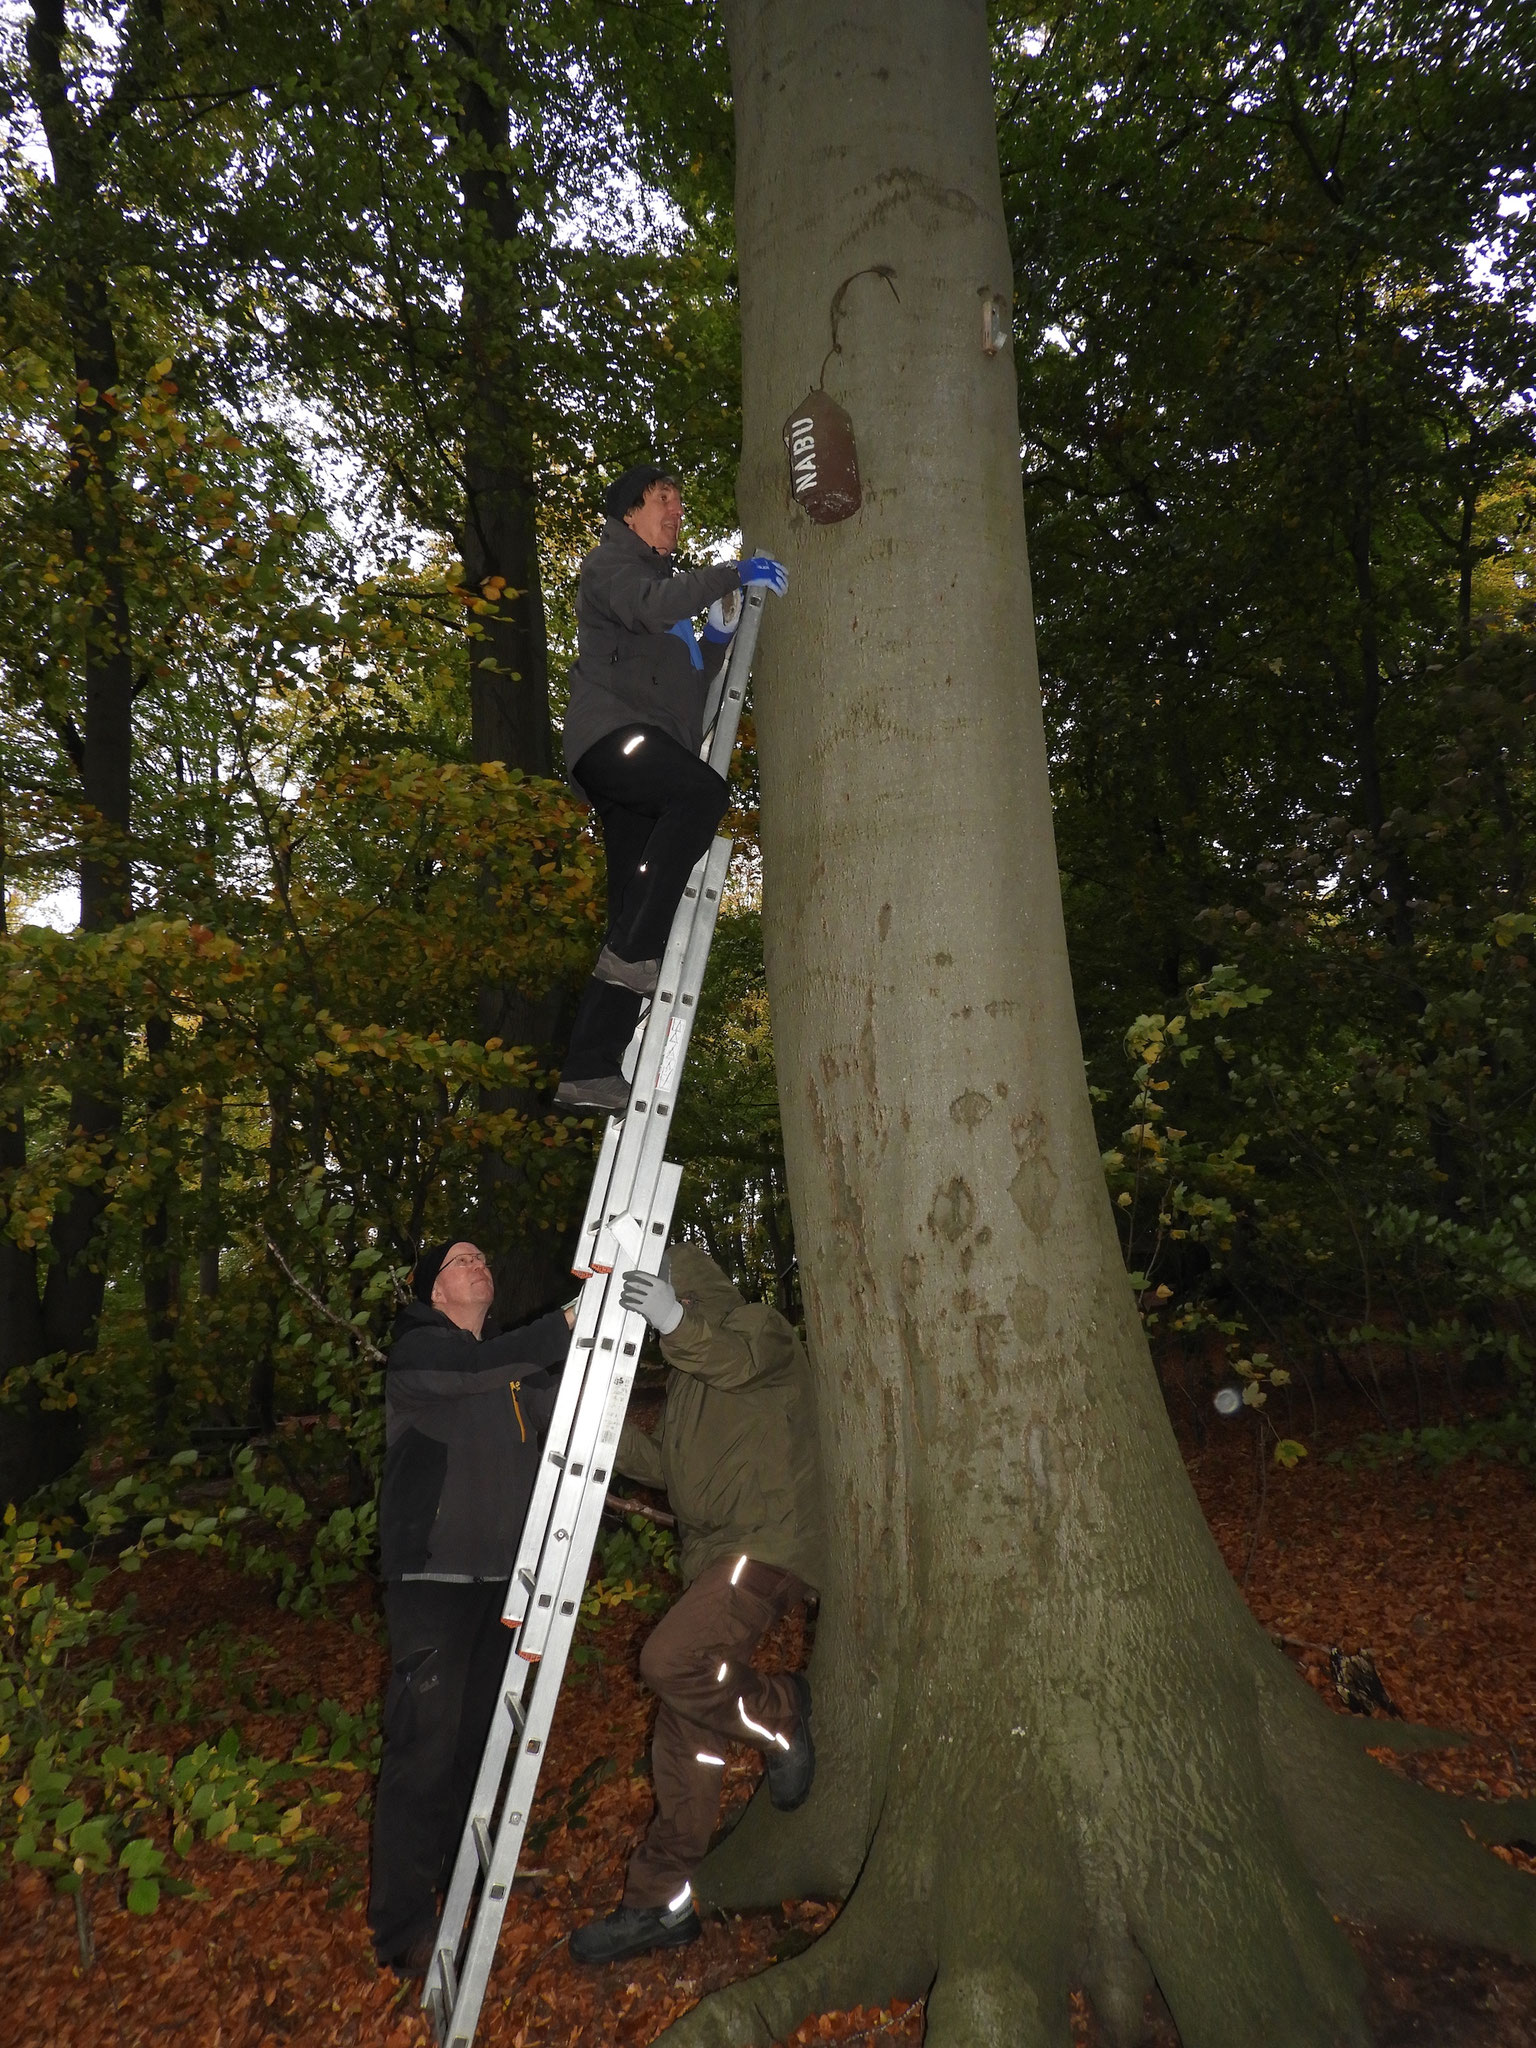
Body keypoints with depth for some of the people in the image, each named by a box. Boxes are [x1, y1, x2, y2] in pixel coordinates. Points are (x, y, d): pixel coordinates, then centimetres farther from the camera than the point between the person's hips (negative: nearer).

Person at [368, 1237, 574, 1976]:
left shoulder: (511, 1366, 16)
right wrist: (566, 1326, -35)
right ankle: (402, 1928, 5)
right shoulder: (417, 1351, -5)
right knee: (425, 1743, -6)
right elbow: (469, 1371, -26)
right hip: (432, 1576, -6)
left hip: (499, 1574, 6)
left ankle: (464, 1876, 30)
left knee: (482, 1734, 14)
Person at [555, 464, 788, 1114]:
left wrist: (719, 635, 15)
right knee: (704, 791, -34)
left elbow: (691, 682, 31)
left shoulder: (669, 580, 35)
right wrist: (731, 574, -12)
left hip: (648, 754, 8)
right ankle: (632, 950, -33)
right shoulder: (610, 563, 10)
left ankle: (589, 1071, -7)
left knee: (635, 923, -3)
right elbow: (649, 606, -15)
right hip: (611, 732, -8)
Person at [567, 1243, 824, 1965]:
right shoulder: (689, 1370, 23)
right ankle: (659, 1903, 18)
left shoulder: (757, 1326, -2)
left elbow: (745, 1361, -27)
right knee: (684, 1730, 9)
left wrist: (678, 1324, -42)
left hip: (766, 1545, -8)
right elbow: (667, 1464, 19)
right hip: (713, 1556, 9)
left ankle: (780, 1711, 2)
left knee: (669, 1661, -23)